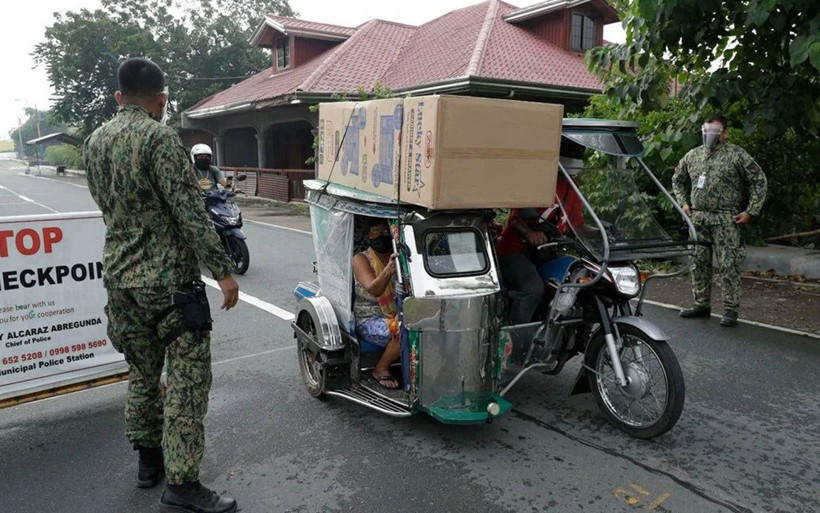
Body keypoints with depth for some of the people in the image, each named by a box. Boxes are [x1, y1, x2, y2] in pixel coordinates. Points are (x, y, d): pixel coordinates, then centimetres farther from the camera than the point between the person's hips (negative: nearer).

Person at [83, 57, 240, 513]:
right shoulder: (159, 138, -14)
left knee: (141, 370, 19)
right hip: (168, 278, -8)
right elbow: (189, 210, -20)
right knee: (187, 377, -2)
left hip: (119, 275, 8)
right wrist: (222, 271, -18)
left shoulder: (94, 142, 10)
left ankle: (149, 458, 32)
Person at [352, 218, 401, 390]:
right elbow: (373, 290, -23)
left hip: (397, 315, 4)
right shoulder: (361, 259, -5)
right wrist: (388, 270, -42)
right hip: (370, 319, -4)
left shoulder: (399, 257, 9)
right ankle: (381, 369, -9)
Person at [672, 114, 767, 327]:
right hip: (697, 219, 5)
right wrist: (683, 202, 13)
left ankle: (731, 310, 3)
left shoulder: (736, 154, -3)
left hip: (725, 220, -5)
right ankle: (701, 304, 21)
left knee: (728, 265, -4)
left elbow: (759, 181, -2)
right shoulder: (692, 155, 12)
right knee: (699, 263, 9)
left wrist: (751, 211, -7)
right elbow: (677, 179, 26)